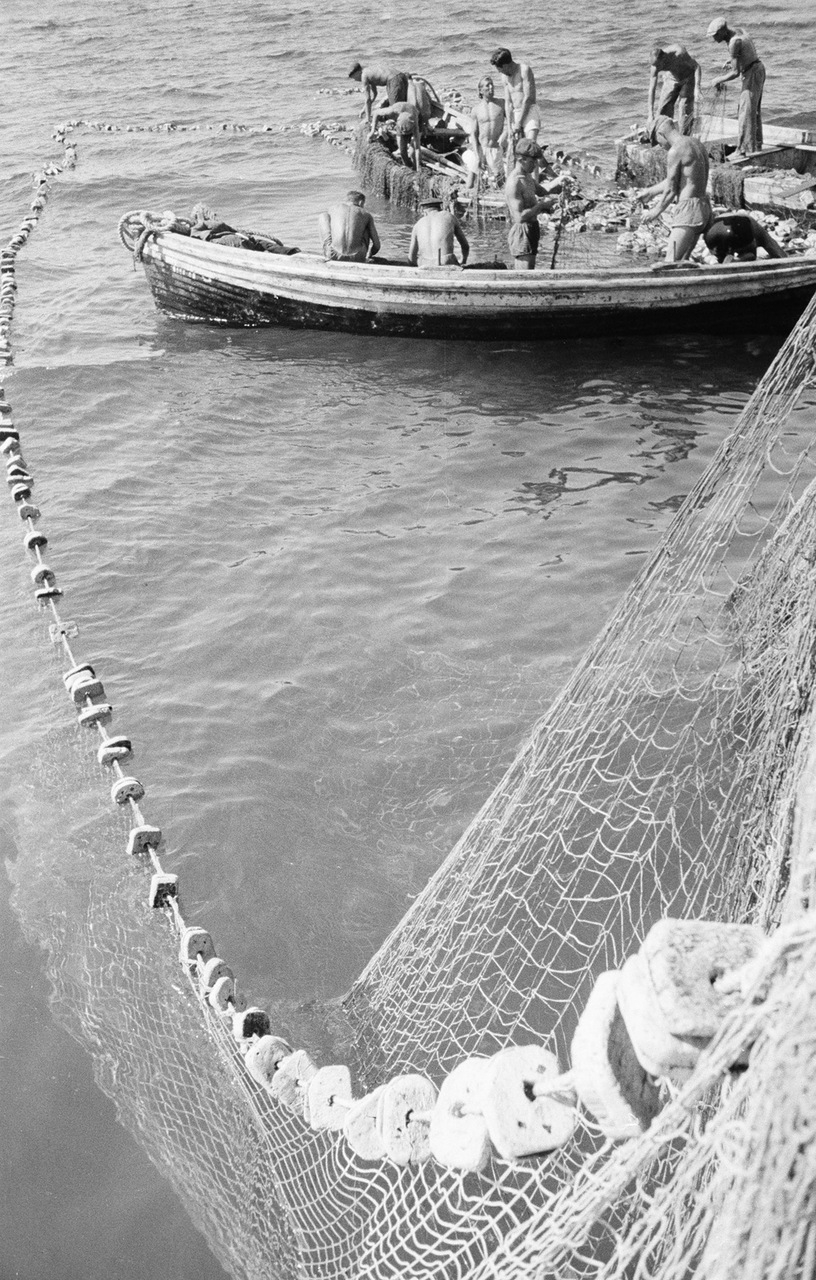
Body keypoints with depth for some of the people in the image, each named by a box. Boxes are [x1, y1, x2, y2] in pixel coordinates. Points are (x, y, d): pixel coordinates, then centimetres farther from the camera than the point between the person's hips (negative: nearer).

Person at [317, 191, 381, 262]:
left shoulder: (333, 208, 18)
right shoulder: (366, 214, 15)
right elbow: (376, 244, 16)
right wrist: (369, 255, 38)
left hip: (334, 255, 0)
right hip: (357, 258, 0)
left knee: (324, 213, 23)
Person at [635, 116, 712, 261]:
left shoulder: (675, 151, -12)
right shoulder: (696, 143, 15)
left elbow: (670, 190, -10)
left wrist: (656, 211, 7)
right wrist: (649, 192, 33)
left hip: (688, 209, -9)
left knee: (671, 263, -13)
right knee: (682, 260, 11)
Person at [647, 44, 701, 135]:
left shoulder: (679, 53, -38)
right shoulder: (656, 64, -26)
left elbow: (696, 66, -23)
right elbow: (652, 89, -20)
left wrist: (697, 87, -33)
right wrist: (650, 114, -22)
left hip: (688, 77, -3)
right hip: (671, 78, 4)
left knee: (685, 108, -13)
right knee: (663, 109, -3)